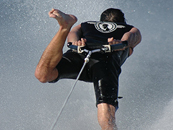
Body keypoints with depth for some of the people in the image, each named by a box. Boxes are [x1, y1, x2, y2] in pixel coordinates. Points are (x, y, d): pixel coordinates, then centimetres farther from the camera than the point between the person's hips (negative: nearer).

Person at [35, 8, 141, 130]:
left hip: (80, 53, 2)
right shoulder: (132, 30, 40)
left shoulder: (85, 26, 44)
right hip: (108, 57, -2)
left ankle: (65, 25, -26)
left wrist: (76, 43, -1)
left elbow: (73, 34, 21)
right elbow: (132, 36, 15)